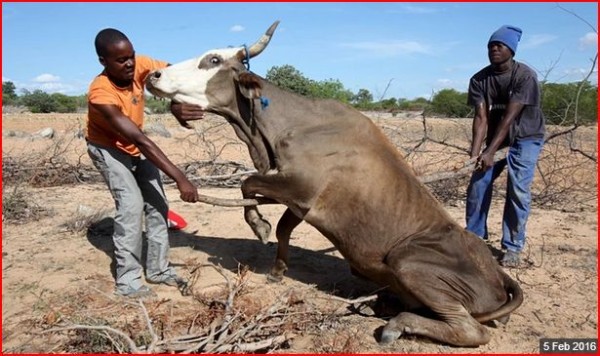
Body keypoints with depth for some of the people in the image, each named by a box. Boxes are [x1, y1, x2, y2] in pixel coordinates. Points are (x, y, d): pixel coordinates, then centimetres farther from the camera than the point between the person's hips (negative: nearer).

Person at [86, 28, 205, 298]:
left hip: (134, 147, 6)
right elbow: (140, 140, -43)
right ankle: (127, 281, -8)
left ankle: (158, 269, 14)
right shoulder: (101, 94, -36)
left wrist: (177, 104, -44)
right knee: (131, 205, -20)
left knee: (157, 203, 1)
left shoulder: (138, 65, -22)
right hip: (107, 148, -6)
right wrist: (179, 178, -47)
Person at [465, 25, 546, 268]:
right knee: (478, 183, -5)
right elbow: (481, 118, -18)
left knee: (518, 189, -13)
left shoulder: (525, 76, -23)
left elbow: (509, 117, -29)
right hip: (497, 137, 4)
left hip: (526, 138, -4)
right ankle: (474, 237, 9)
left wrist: (489, 153, -34)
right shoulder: (479, 80, -11)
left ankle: (513, 247, -3)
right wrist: (475, 152, -31)